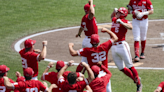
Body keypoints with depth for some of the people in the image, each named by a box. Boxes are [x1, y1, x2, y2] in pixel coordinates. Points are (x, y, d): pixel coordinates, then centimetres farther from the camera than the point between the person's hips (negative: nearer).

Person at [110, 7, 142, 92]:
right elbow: (112, 16, 41)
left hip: (122, 46, -7)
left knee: (130, 66, -4)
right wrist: (114, 11, 21)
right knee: (121, 68, 8)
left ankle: (139, 84, 6)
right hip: (113, 47, 7)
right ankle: (135, 79, 24)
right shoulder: (114, 20, 16)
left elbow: (130, 27, -28)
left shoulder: (125, 22, -6)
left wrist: (121, 22, -39)